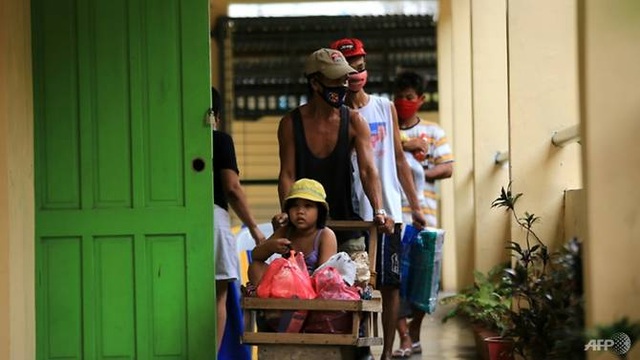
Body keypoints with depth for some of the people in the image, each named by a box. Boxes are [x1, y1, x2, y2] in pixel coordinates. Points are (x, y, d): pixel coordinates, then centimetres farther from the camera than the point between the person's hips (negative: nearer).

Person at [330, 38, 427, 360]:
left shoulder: (385, 108, 8)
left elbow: (398, 158, 12)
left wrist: (415, 206, 11)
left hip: (387, 212, 2)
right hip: (350, 213, -2)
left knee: (389, 285, 3)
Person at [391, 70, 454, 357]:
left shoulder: (433, 132, 13)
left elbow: (448, 168, 4)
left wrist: (421, 174, -10)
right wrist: (404, 144, -10)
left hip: (423, 214, 1)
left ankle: (415, 335, 16)